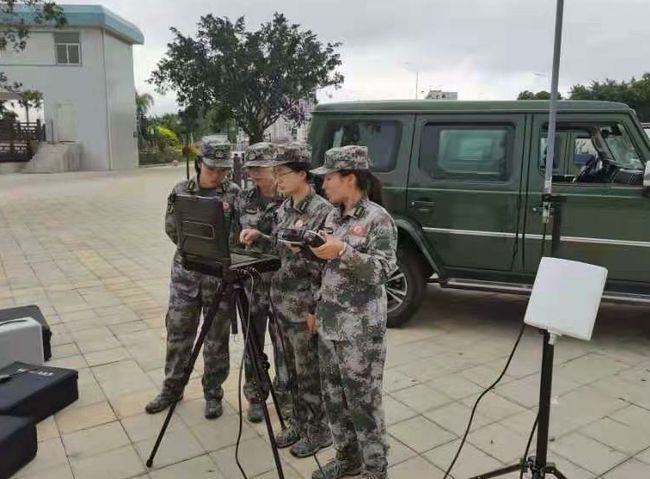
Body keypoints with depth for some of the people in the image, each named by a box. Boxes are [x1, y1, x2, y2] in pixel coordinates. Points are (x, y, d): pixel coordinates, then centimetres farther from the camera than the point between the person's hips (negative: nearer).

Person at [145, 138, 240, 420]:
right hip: (186, 273, 3)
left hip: (220, 275, -2)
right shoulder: (181, 191, 2)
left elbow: (238, 236, -7)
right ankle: (172, 388, 32)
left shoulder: (234, 194, -5)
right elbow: (172, 232, 5)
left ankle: (213, 393, 26)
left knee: (216, 339, 8)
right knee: (178, 332, 13)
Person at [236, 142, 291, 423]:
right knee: (253, 340, 12)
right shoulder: (245, 199, 4)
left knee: (283, 341, 8)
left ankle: (284, 394, 28)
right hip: (252, 281, 4)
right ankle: (255, 395, 28)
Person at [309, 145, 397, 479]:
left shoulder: (377, 219, -11)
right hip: (329, 323, 8)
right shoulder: (333, 216, 10)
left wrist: (343, 252, -27)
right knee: (334, 396, 17)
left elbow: (383, 270, -19)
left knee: (362, 401, 2)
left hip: (360, 330, -7)